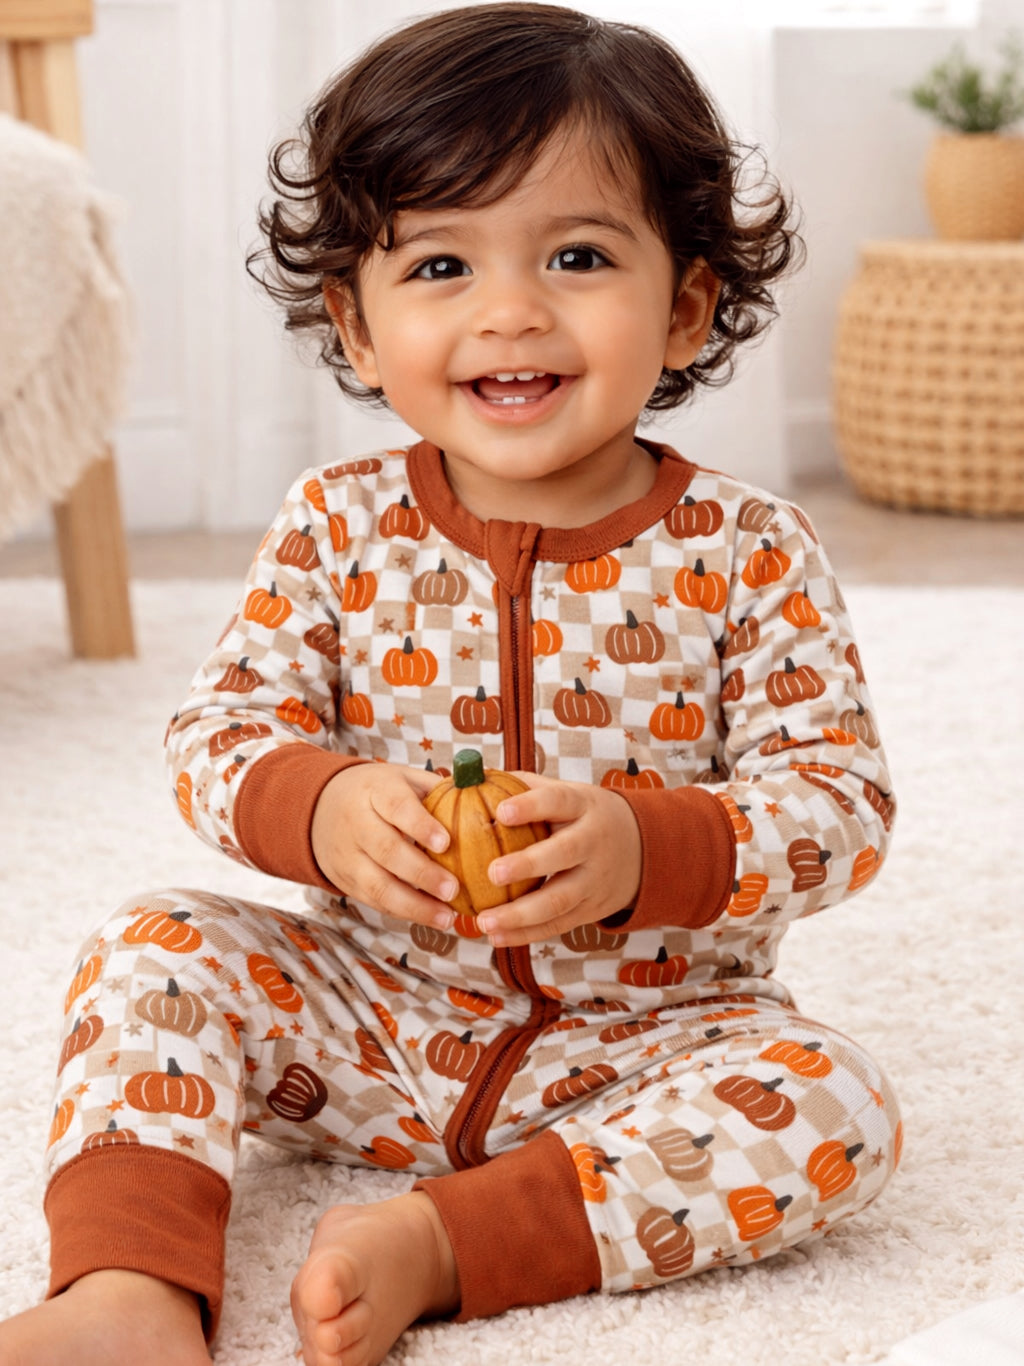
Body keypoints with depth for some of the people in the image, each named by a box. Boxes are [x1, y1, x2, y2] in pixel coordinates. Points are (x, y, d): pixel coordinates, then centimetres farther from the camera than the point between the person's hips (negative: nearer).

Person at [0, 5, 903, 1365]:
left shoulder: (746, 552, -10)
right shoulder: (340, 526, -4)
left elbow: (842, 799, -12)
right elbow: (222, 729, -3)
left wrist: (647, 849, -31)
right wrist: (320, 808, -27)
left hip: (645, 1035, -2)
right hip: (368, 1012, 2)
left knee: (833, 1107, -27)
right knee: (155, 946, -15)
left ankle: (437, 1239, -28)